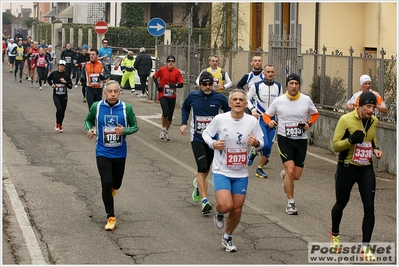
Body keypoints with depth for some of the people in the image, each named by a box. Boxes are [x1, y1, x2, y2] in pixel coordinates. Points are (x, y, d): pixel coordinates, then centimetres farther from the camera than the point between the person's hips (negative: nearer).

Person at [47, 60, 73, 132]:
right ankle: (57, 124, 4)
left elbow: (70, 86, -3)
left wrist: (65, 82, -19)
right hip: (56, 95, -2)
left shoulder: (66, 75, -4)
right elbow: (48, 79, 17)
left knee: (63, 111, 7)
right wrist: (51, 84, -1)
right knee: (59, 109, -18)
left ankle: (60, 125, 28)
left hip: (64, 95, 2)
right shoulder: (54, 73, -4)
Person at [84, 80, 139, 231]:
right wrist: (89, 130, -10)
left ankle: (111, 188, 56)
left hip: (120, 152, 1)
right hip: (102, 153, -1)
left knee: (116, 184, 16)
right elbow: (88, 120, 11)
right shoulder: (96, 107, -6)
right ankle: (111, 217, 1)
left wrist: (124, 131, -21)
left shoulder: (126, 108, -8)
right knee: (106, 184, -10)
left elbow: (135, 126, 0)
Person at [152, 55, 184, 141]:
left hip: (172, 96, 3)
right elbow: (154, 77, 10)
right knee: (165, 112, -22)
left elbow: (181, 84, 0)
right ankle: (163, 129, 0)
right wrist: (157, 85, -5)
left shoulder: (177, 72, -2)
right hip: (163, 95, -3)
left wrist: (175, 85, -20)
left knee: (170, 115, 8)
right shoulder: (161, 70, -5)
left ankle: (166, 132, 27)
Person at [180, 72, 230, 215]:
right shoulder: (192, 96, -4)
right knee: (202, 169, -15)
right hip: (197, 137, -2)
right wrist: (184, 123, 3)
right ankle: (204, 201, -17)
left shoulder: (220, 98, -7)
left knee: (206, 169, 17)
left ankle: (198, 184, 51)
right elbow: (185, 108, 17)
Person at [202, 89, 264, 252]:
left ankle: (227, 238, 33)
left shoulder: (252, 121, -6)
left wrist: (256, 143, -20)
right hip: (221, 171, -3)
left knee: (237, 210, 8)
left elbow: (261, 142, 3)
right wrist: (213, 144, -16)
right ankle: (219, 213, 18)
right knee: (225, 205, -21)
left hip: (241, 173, 3)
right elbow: (205, 133, 4)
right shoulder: (220, 119, -11)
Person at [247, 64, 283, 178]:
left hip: (272, 120, 4)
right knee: (264, 144, -19)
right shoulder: (257, 86, -6)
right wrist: (253, 109, -11)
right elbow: (247, 99, 2)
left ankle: (260, 169, 18)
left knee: (269, 147, 3)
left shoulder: (278, 86, 5)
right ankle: (254, 151, 14)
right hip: (260, 119, -4)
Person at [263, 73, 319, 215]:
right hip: (284, 139, -2)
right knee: (290, 169, -16)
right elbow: (266, 115, 9)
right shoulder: (278, 101, -4)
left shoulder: (306, 100, -1)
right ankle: (291, 203, -2)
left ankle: (284, 175, 42)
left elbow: (315, 114, 16)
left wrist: (309, 124, -4)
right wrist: (269, 122, -14)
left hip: (301, 140, 2)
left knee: (296, 175, 3)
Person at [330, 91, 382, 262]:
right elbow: (335, 145, -13)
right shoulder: (346, 120, -16)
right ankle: (334, 235, 43)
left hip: (366, 169, 3)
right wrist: (351, 140, -31)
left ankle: (365, 247, 2)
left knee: (369, 207, -7)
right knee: (341, 203, 15)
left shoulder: (374, 121, 1)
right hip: (347, 168, -3)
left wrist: (375, 149, -1)